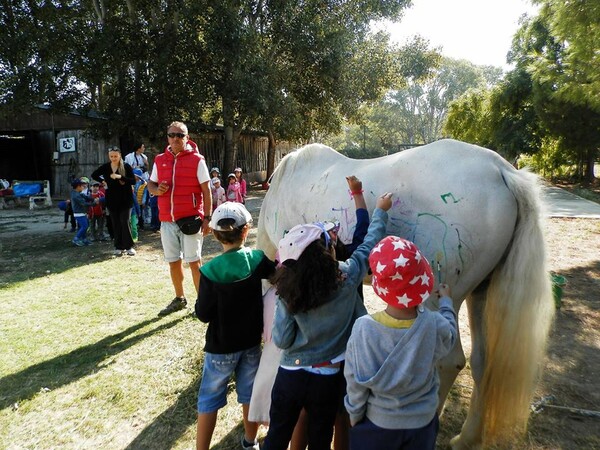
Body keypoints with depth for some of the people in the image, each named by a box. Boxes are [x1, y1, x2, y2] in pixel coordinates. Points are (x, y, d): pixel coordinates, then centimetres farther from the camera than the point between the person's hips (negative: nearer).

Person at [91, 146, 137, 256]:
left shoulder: (126, 166, -5)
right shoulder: (105, 167, 5)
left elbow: (133, 181, -12)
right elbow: (94, 175, 20)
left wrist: (120, 177, -23)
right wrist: (103, 181, 6)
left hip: (125, 200, -3)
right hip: (112, 200, 3)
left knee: (125, 222, -6)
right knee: (115, 224, 6)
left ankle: (129, 246, 2)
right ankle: (119, 247, 14)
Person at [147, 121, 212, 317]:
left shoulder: (197, 160, -4)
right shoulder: (159, 160, 9)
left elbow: (206, 191, -5)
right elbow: (151, 184, 18)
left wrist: (207, 217, -11)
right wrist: (157, 190, -7)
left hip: (191, 219, -5)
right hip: (167, 220, 5)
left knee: (194, 261, 0)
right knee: (173, 261, 13)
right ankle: (179, 298, 29)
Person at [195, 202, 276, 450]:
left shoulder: (210, 271, -22)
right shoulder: (258, 259, -16)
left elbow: (203, 314, -14)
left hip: (221, 346, -3)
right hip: (252, 341, 3)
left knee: (209, 399, 16)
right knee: (249, 392, 22)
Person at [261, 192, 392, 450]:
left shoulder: (287, 293, -19)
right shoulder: (346, 278, -20)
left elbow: (281, 340, -12)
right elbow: (369, 245, -4)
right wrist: (380, 210, 11)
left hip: (289, 376, 0)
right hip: (327, 380, 0)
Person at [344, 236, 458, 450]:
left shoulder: (364, 328, -28)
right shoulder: (435, 324, -24)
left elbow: (356, 380, -16)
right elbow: (449, 336, 1)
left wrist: (354, 414, 3)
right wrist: (446, 301, 17)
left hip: (377, 422, -1)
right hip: (422, 421, 2)